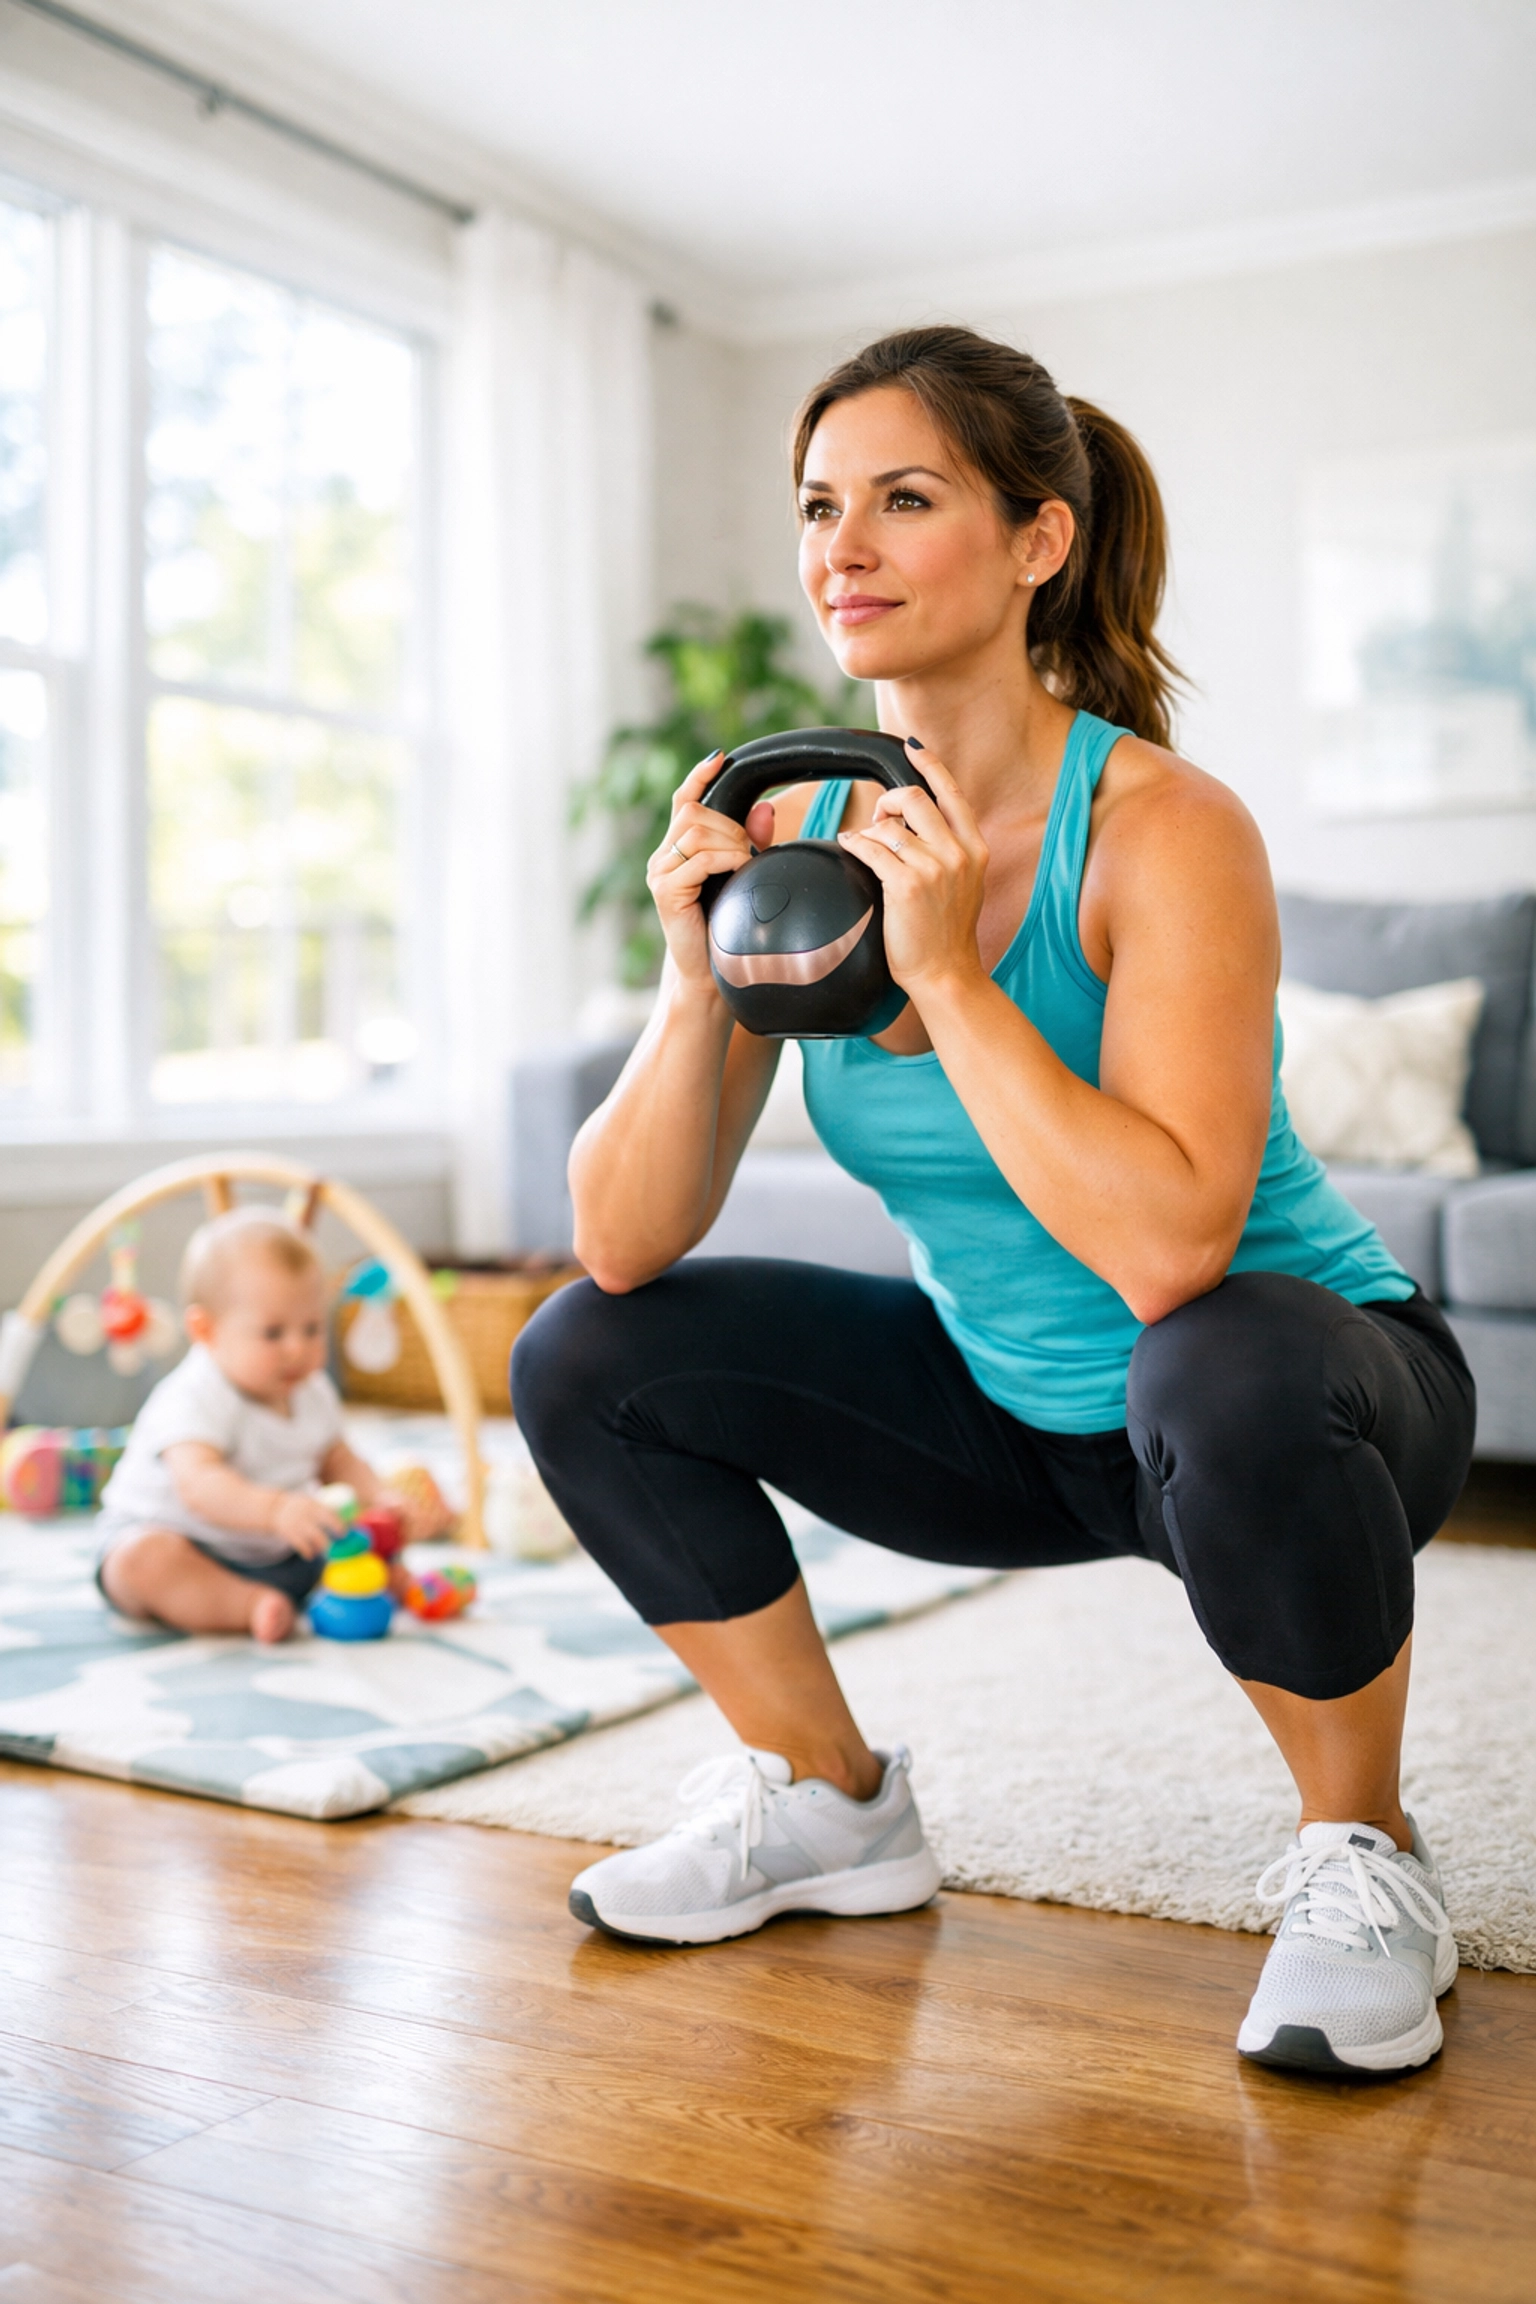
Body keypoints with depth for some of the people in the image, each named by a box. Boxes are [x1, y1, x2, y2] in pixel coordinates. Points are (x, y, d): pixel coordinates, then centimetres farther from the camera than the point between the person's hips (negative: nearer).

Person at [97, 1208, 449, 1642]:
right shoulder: (192, 1399, -26)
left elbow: (338, 1461, 14)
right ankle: (250, 1607, -45)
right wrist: (275, 1509, -60)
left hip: (275, 1552, 7)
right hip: (176, 1537, -7)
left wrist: (383, 1500, -7)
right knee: (142, 1559, -41)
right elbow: (198, 1481, -43)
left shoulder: (312, 1392, 2)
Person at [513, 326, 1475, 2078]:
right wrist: (696, 982, -25)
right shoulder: (794, 834, -8)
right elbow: (624, 1245, -11)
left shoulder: (1163, 829, -24)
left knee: (1227, 1373, -40)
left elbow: (1165, 1248, -37)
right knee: (586, 1363, -3)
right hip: (1014, 1416, 6)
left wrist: (949, 972, -33)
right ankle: (828, 1805, 13)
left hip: (1304, 1383, -5)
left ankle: (1360, 1867, -10)